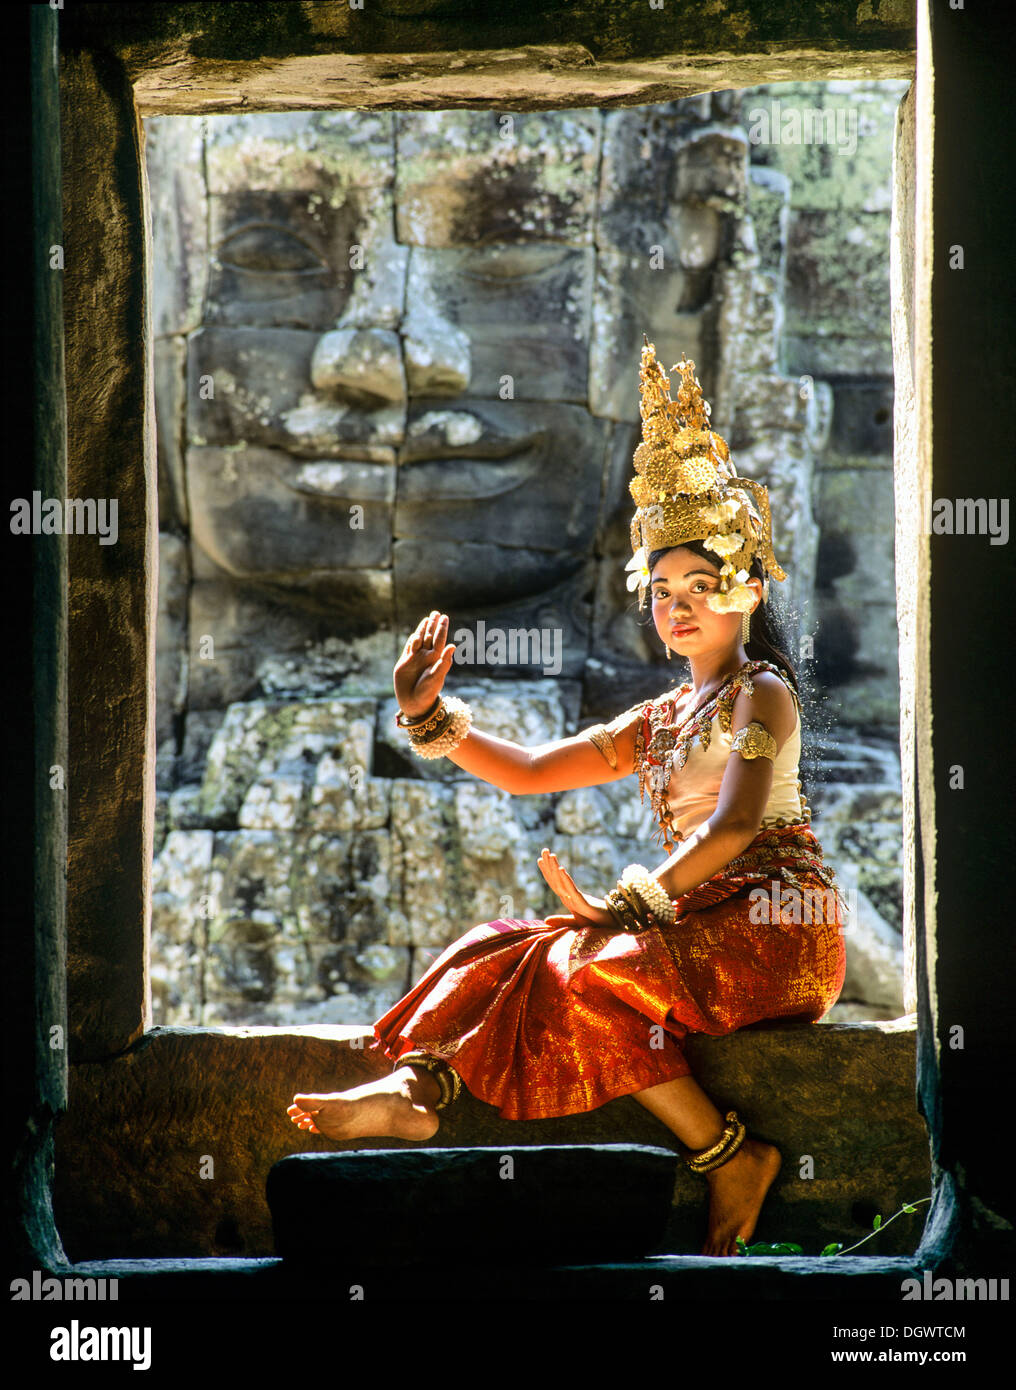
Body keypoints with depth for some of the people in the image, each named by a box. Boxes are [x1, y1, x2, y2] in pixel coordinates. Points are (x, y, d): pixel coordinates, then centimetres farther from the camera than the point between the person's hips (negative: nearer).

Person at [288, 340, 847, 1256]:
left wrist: (623, 903, -25)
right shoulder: (654, 724, 24)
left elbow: (736, 824, -16)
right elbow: (527, 772, 19)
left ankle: (729, 1159, -30)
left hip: (778, 929, -7)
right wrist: (429, 717, 4)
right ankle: (418, 1086, -36)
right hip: (697, 925, 7)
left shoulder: (762, 694, 0)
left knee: (589, 969, -31)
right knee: (511, 949, -14)